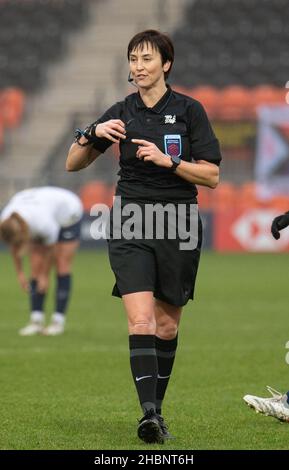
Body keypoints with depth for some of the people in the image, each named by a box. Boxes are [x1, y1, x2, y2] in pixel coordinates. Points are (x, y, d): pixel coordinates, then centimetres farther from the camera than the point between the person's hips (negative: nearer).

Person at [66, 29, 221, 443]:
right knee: (141, 320, -16)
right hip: (130, 226, 0)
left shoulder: (189, 110, -2)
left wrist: (168, 161, -18)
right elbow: (73, 164, 10)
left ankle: (157, 408, 23)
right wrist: (93, 134, -9)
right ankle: (150, 413, -23)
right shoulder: (121, 113, 5)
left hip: (178, 225, 0)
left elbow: (212, 176, -5)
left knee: (167, 325, 9)